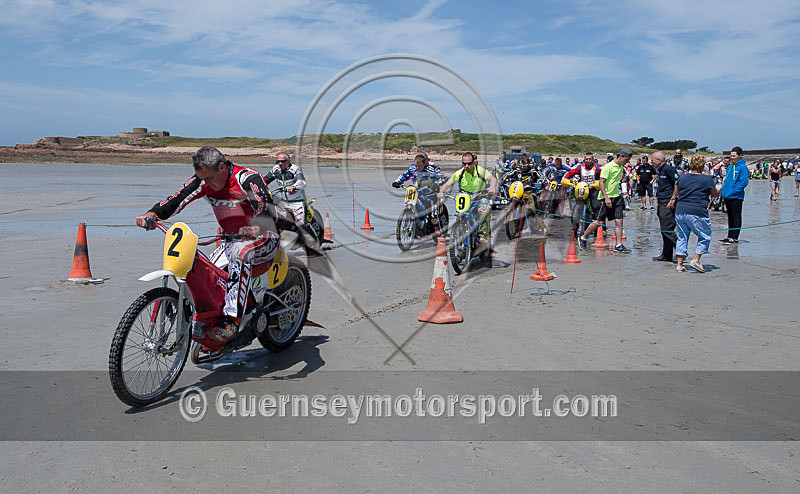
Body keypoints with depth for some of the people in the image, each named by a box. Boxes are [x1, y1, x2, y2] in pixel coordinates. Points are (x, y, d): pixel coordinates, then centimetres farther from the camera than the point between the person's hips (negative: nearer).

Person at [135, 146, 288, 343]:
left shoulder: (248, 179, -21)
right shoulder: (204, 180, -1)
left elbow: (266, 209, -34)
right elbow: (179, 198, -9)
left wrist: (256, 228, -55)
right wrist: (152, 214, -26)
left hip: (264, 237, -7)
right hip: (233, 240, 7)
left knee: (240, 252, -37)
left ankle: (232, 318, -38)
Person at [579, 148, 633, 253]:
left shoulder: (620, 167, 12)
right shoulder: (608, 167, -13)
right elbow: (601, 183, -16)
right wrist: (606, 198, -22)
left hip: (617, 197, 7)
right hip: (607, 197, -7)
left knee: (619, 221, -1)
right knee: (599, 221, -2)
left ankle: (619, 245, 3)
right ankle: (583, 238, 14)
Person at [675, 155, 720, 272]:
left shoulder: (682, 178, 7)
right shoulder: (708, 180, -3)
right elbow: (715, 194, 13)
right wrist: (716, 187, 31)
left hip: (680, 211, 5)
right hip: (697, 213, -5)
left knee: (682, 237, 14)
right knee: (705, 237, 12)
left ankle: (679, 264, 13)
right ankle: (695, 260, 2)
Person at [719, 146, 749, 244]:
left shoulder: (743, 167, -9)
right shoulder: (730, 166, 14)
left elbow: (743, 182, -16)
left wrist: (733, 191, -19)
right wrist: (724, 190, 9)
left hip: (736, 197, -8)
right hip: (727, 196, 8)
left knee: (736, 217, -1)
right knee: (730, 217, 14)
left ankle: (735, 238, 4)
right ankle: (730, 236, 21)